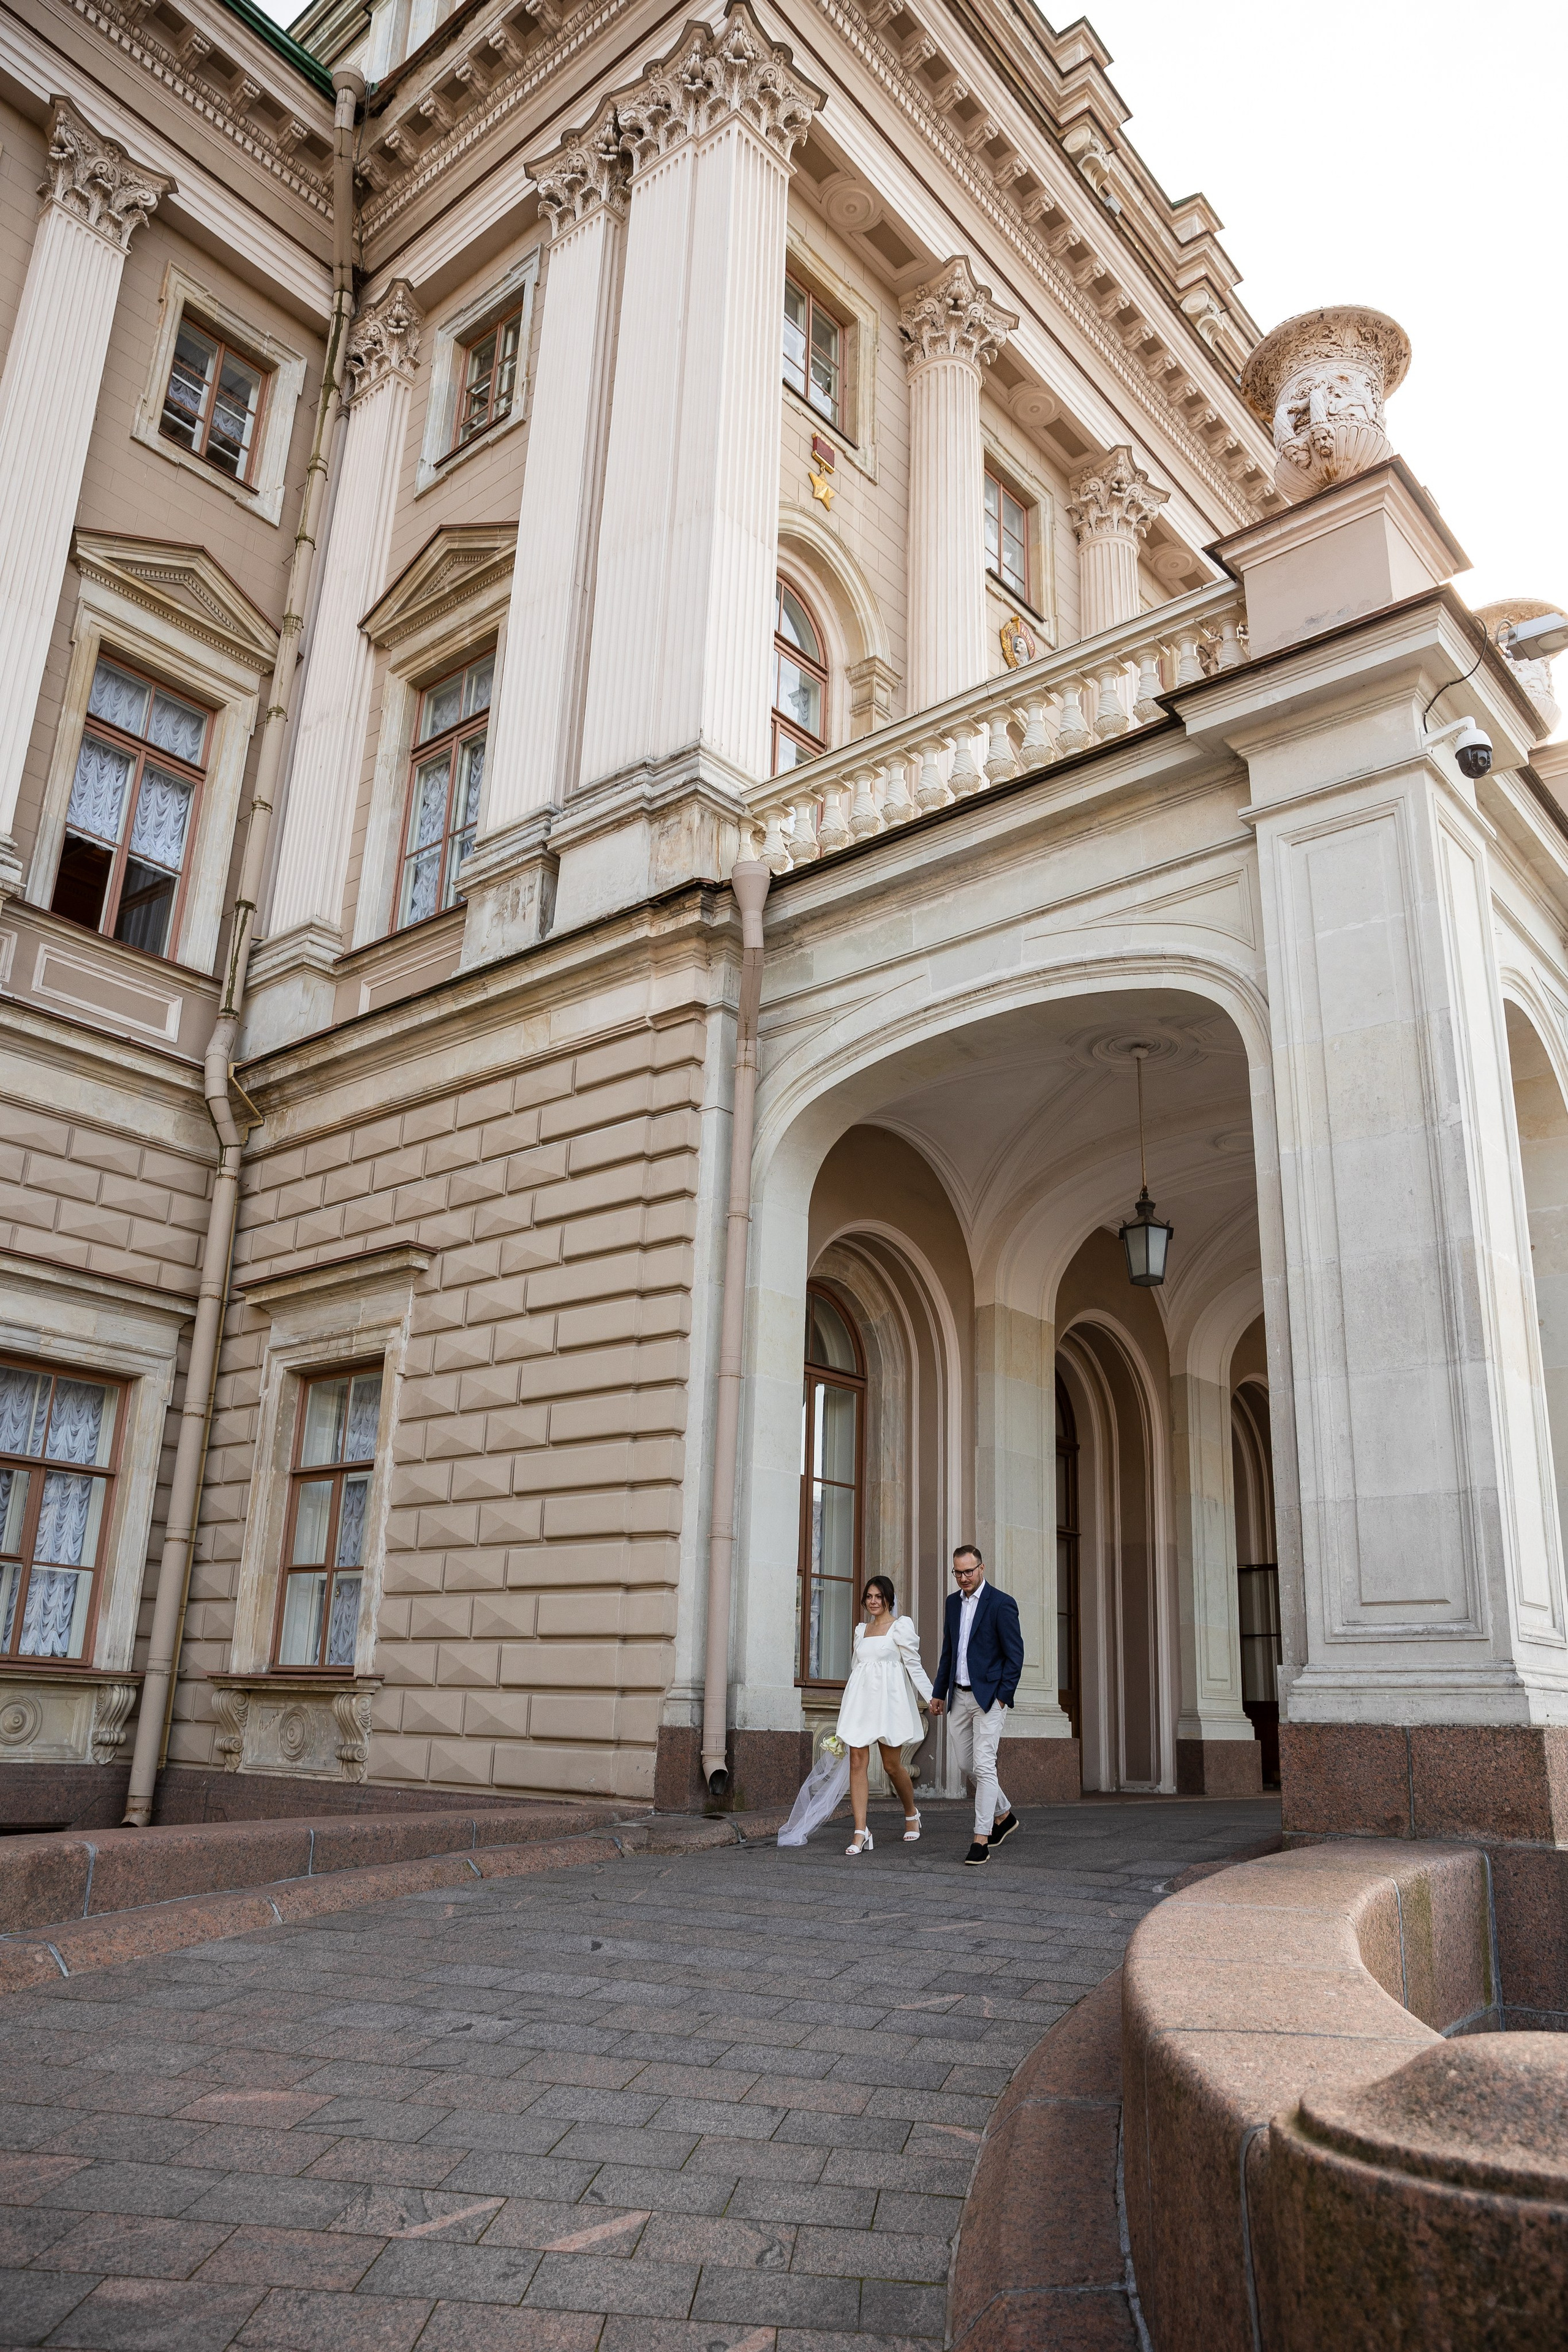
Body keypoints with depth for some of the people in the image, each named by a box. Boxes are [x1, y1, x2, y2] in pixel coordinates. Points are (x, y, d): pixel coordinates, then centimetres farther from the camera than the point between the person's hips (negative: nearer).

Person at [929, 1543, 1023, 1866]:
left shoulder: (1002, 1603, -10)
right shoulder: (953, 1602, 10)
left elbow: (1015, 1654, -10)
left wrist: (1003, 1697, -14)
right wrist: (939, 1693, 15)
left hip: (989, 1696, -7)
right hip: (959, 1696, 7)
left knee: (983, 1765, -10)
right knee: (966, 1764, 12)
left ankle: (981, 1839, -4)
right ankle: (1004, 1815, 33)